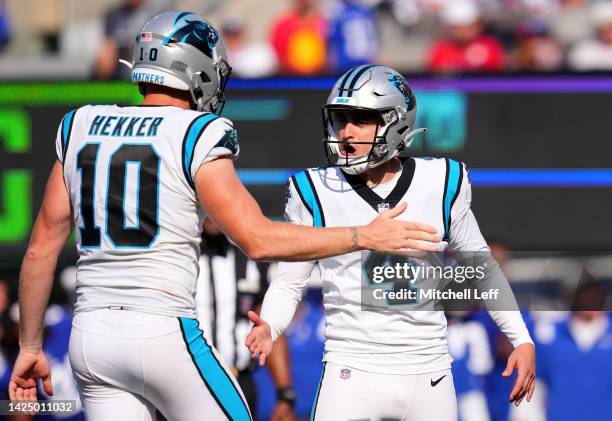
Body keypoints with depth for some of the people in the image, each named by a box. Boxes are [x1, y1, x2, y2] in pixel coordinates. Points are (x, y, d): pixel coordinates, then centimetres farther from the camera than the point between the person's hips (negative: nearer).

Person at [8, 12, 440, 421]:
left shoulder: (80, 128, 10)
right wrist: (365, 236, -7)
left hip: (90, 335, 5)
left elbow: (42, 248, 11)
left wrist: (30, 347, 19)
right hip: (164, 332, -5)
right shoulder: (196, 137, -6)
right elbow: (258, 240, -14)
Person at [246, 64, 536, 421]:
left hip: (429, 376, 1)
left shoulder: (440, 184, 1)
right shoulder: (317, 192, -2)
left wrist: (522, 338, 10)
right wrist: (268, 329, -15)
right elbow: (289, 282, 4)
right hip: (353, 374, -1)